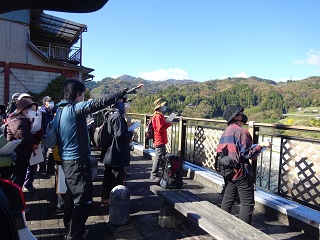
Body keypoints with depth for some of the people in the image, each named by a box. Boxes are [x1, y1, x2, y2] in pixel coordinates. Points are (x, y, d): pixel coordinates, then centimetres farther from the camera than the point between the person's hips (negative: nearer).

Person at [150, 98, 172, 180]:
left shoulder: (160, 115, 15)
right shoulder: (158, 116, -18)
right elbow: (160, 128, -24)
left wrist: (167, 123, 6)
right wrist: (168, 124, -14)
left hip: (162, 140, 11)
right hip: (159, 140, -11)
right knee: (158, 158, -3)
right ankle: (154, 175, 7)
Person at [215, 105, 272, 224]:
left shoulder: (226, 131, 10)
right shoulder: (241, 131, -16)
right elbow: (247, 154, -18)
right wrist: (261, 145, -8)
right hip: (241, 172, -8)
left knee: (228, 200, 18)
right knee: (247, 202, 3)